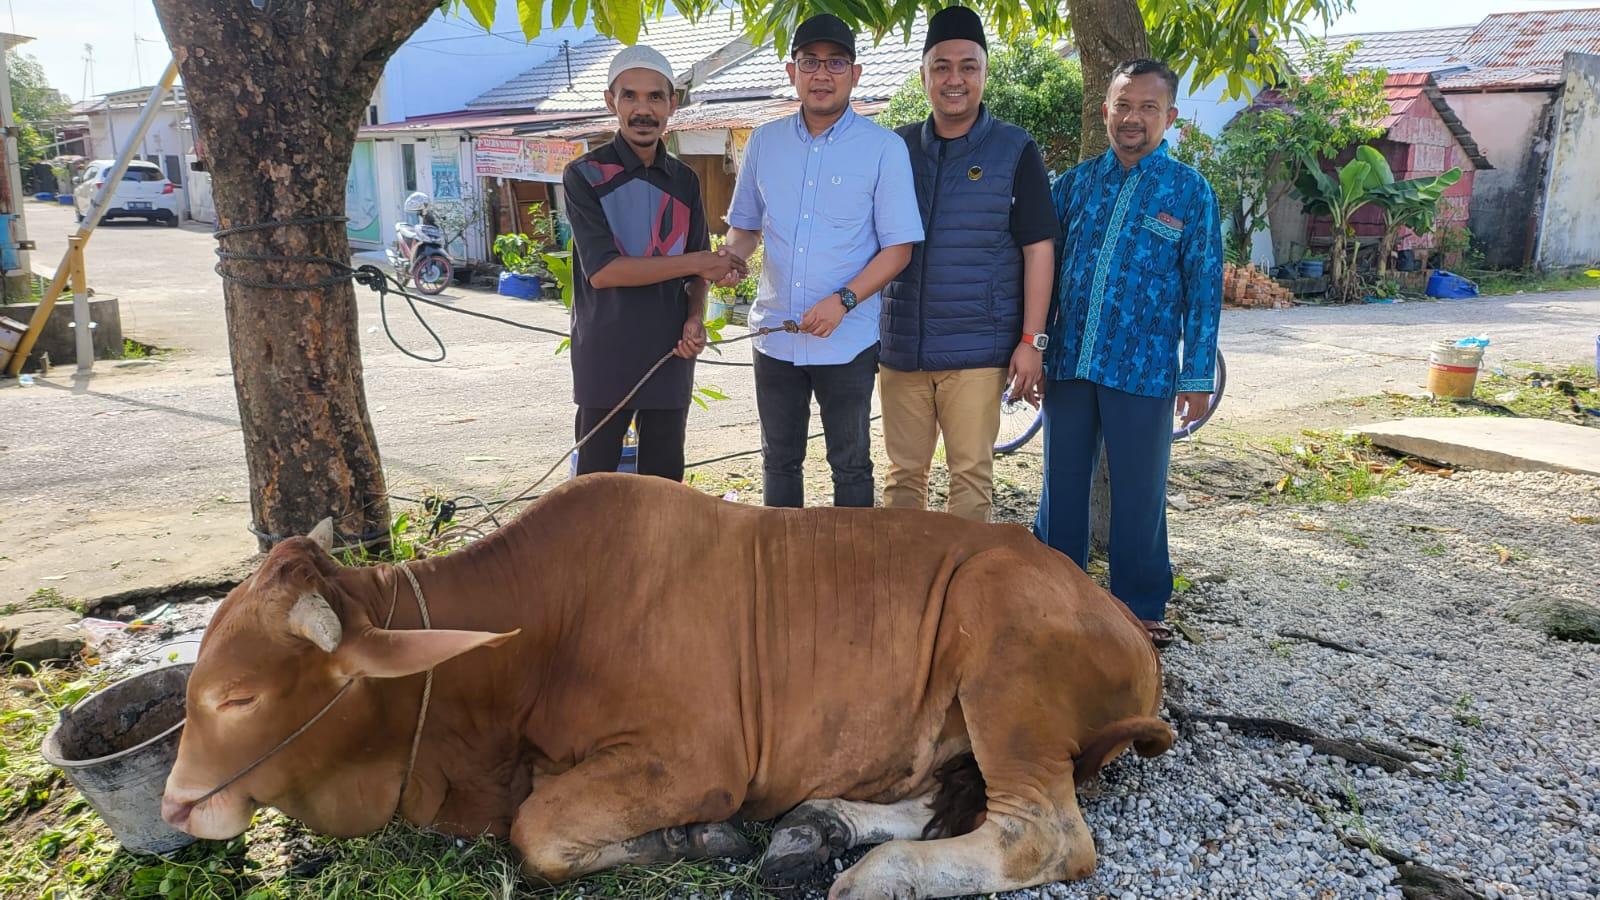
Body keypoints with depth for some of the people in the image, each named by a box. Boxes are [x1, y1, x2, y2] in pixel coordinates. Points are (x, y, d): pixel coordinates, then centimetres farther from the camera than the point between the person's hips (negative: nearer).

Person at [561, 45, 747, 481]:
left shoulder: (684, 180, 9)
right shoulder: (585, 175, -6)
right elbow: (602, 270, -17)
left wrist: (696, 318, -7)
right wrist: (697, 263, -14)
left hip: (670, 355, 4)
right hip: (605, 357, -4)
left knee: (665, 481, 12)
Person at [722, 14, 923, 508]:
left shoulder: (884, 148, -6)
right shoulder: (764, 142, 6)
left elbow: (898, 246, -7)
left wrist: (843, 300, -20)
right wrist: (732, 255, -8)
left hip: (847, 340, -4)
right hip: (775, 335, 4)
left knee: (850, 466, 9)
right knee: (779, 461, 16)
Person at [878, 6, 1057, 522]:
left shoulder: (1015, 151, 1)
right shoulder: (896, 148, 9)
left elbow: (1038, 247, -1)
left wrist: (1032, 341, -7)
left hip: (977, 350, -3)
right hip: (900, 345, 3)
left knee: (971, 474, 0)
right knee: (903, 472, 9)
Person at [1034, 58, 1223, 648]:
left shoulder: (1190, 191, 1)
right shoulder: (1075, 183, 8)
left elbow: (1203, 288, 0)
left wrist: (1198, 376, -4)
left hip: (1144, 371, -2)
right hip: (1068, 364, 3)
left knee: (1139, 494, 7)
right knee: (1062, 484, 11)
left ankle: (1141, 606, 22)